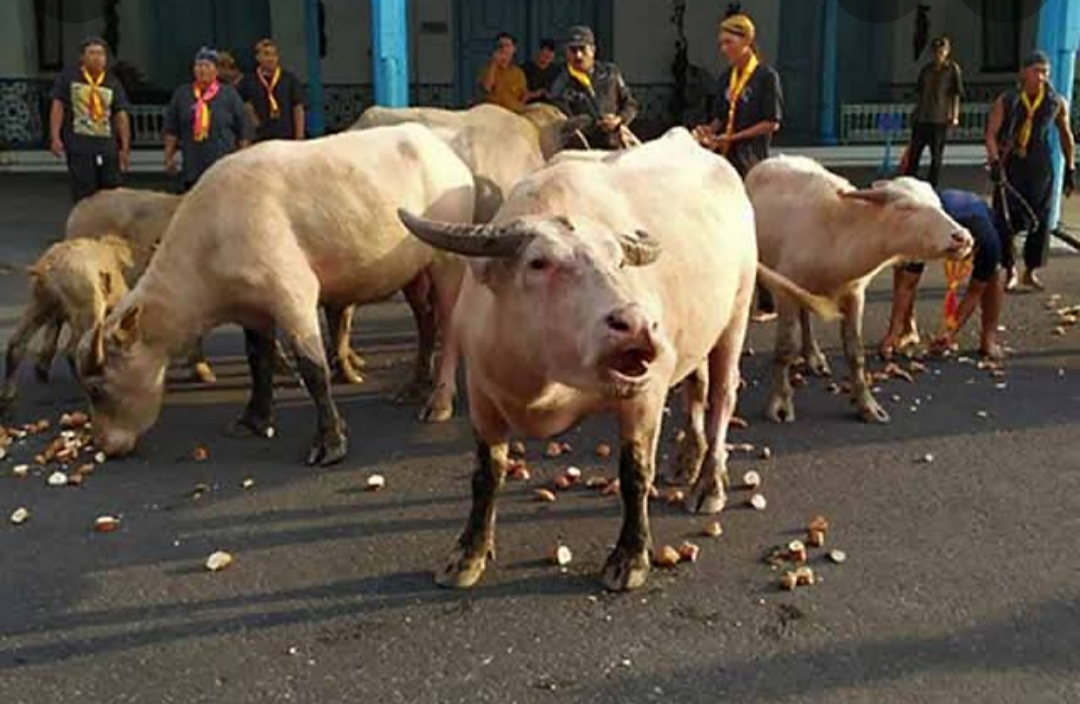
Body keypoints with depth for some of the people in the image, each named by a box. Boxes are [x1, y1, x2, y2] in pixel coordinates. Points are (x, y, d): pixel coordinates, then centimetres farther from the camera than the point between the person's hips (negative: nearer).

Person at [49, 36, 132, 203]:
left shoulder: (113, 84, 9)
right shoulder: (68, 78, 5)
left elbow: (121, 116, 5)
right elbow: (58, 107, 3)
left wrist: (125, 148, -1)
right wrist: (55, 138, -5)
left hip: (108, 147, 3)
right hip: (79, 146, -2)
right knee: (84, 197, -2)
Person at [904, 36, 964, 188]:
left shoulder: (953, 69, 2)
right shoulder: (926, 69, 13)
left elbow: (956, 94, 0)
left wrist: (955, 115, -8)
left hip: (940, 118, -4)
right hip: (921, 117, 4)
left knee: (936, 156, 1)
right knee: (914, 153, 2)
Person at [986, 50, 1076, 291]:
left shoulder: (1057, 103, 1)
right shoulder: (1006, 101, -5)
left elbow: (1066, 136, 12)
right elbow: (991, 134, -9)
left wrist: (1070, 169, 11)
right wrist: (995, 162, -24)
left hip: (1040, 168, 2)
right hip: (1010, 166, -1)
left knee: (1040, 221, 0)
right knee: (1006, 220, -2)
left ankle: (1030, 272, 17)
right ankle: (1011, 272, 15)